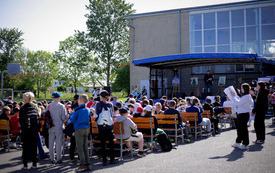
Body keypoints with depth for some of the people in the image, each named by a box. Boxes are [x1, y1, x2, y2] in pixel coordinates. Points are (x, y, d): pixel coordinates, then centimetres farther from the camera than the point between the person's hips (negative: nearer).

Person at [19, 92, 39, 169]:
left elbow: (20, 120, -4)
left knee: (25, 147, 5)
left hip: (26, 130, -2)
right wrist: (37, 129, 11)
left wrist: (22, 128, 10)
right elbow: (38, 118, 5)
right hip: (35, 130, 2)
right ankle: (34, 163, 11)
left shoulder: (22, 108, -6)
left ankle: (25, 164, 5)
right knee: (34, 146, 8)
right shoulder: (35, 108, 2)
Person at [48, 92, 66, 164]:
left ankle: (52, 159, 15)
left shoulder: (48, 106, -2)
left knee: (51, 143, 10)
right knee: (58, 143, 3)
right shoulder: (61, 106, -9)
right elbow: (64, 118, -8)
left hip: (51, 127, 3)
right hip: (59, 126, -3)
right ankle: (58, 159, 5)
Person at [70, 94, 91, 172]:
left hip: (79, 130, -6)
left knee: (80, 148, -3)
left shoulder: (77, 109, -10)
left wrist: (72, 114, 11)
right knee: (85, 147, 10)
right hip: (86, 129, 6)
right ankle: (87, 164, 12)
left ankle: (83, 165, -6)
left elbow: (72, 120, -5)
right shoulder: (87, 109, 9)